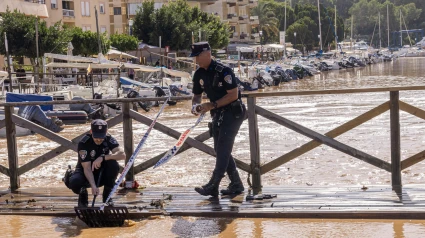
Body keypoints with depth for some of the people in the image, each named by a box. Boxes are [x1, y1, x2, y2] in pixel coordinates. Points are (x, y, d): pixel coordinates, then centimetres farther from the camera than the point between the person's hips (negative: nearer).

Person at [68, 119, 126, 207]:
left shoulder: (109, 139, -15)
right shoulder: (84, 143, -24)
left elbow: (122, 154, -30)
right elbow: (87, 168, -28)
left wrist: (102, 158, -39)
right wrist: (93, 186, -42)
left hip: (102, 174, 3)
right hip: (85, 173, -2)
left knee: (114, 165, -29)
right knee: (74, 182, -36)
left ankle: (107, 196, -9)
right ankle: (83, 194, 3)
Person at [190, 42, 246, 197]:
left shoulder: (223, 71, -19)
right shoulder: (199, 74, 4)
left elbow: (233, 94, -21)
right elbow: (197, 95, 15)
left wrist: (213, 105, -24)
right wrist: (195, 105, -8)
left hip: (233, 112, -9)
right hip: (218, 114, 9)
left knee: (223, 148, -14)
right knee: (220, 149, 8)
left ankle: (213, 186, -18)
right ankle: (236, 184, 17)